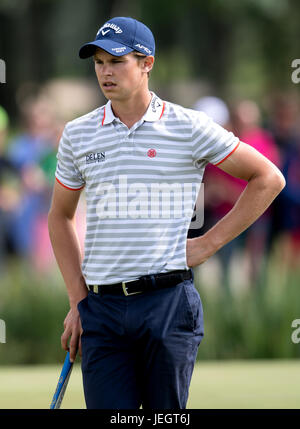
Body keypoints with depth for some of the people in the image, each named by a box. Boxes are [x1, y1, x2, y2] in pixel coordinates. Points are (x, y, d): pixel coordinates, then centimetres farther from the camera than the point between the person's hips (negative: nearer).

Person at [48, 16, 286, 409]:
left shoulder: (189, 127, 1)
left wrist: (211, 242, 0)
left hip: (169, 303, -3)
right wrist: (78, 301, 13)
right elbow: (60, 217, 21)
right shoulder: (77, 134, 11)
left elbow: (268, 178, 6)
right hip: (102, 306, 3)